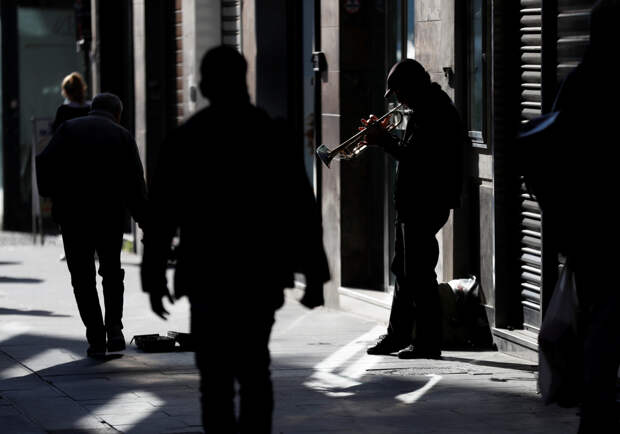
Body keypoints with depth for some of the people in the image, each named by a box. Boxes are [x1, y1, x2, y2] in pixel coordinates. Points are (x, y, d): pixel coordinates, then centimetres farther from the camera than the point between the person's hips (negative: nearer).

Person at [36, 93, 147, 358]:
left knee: (83, 278, 8)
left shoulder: (68, 128, 6)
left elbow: (45, 163, -6)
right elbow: (136, 183, 0)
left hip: (72, 214, -1)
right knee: (112, 272, 20)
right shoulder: (122, 135, 6)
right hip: (111, 216, 1)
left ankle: (96, 338, 3)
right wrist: (144, 220, 4)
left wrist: (51, 196, 6)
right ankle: (114, 328, 7)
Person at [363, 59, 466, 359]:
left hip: (424, 206, -11)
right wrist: (384, 137, 5)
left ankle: (428, 342, -1)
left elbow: (413, 156, -25)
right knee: (405, 269, 18)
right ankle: (397, 335, 27)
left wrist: (384, 140, -14)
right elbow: (413, 152, 15)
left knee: (418, 272, -6)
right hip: (414, 205, 11)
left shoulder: (433, 115, -18)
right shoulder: (432, 109, 15)